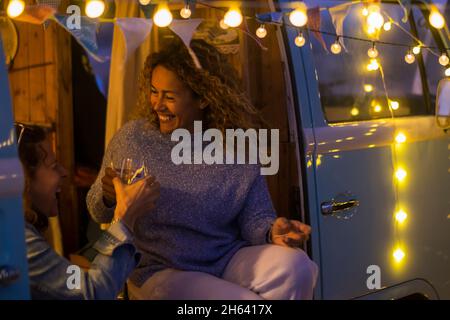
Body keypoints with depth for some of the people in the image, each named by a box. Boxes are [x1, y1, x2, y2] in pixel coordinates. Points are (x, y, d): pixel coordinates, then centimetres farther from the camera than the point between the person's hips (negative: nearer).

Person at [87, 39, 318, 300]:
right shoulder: (132, 139, -4)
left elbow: (255, 217, -1)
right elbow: (99, 213, 6)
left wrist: (272, 232, -24)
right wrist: (108, 198, -17)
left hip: (228, 260, 2)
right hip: (160, 272, -2)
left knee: (295, 266, -24)